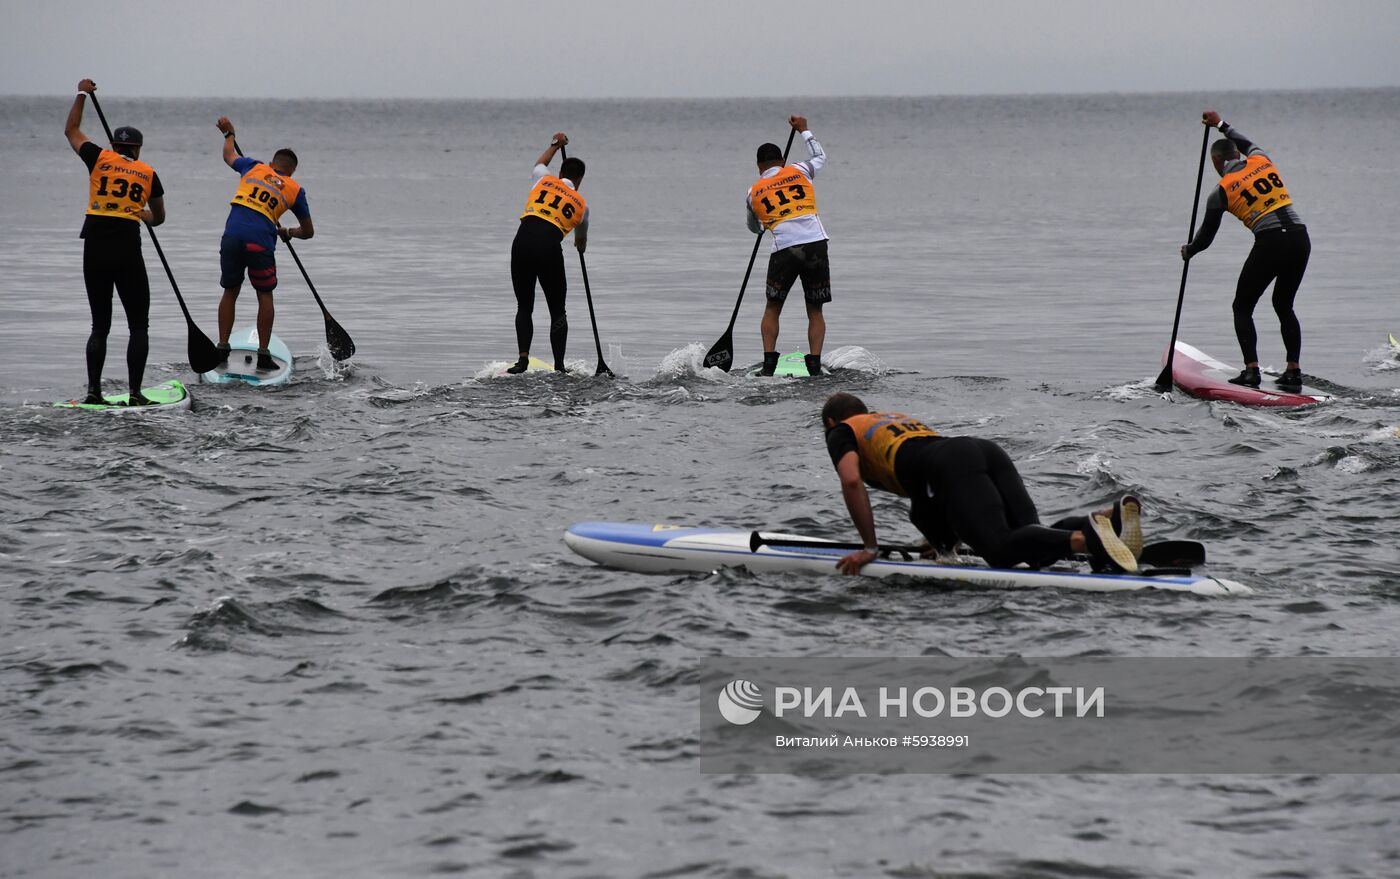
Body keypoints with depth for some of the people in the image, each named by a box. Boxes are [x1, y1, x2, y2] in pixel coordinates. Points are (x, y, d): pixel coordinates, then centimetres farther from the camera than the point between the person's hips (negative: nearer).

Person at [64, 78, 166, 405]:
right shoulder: (148, 174, 7)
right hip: (128, 251, -1)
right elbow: (159, 218, 22)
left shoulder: (100, 159, 5)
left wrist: (82, 95, 33)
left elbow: (71, 131, 22)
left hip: (95, 250, 1)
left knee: (100, 325, 11)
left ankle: (93, 390, 4)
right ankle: (135, 393, -2)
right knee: (138, 326, 7)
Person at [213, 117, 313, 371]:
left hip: (232, 236, 2)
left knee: (230, 292, 16)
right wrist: (287, 233, 43)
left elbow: (229, 156, 41)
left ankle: (222, 347, 14)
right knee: (265, 296, 10)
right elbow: (308, 232, 23)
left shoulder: (254, 168, 18)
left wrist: (229, 134, 60)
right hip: (260, 243, -2)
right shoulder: (295, 190, 15)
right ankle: (263, 354, 7)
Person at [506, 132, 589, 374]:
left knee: (524, 306, 13)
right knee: (557, 311, 10)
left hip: (523, 240, 2)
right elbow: (581, 237, 38)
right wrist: (581, 245, 61)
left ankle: (523, 358, -2)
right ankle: (559, 366, 4)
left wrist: (555, 145, 60)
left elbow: (540, 164, 45)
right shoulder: (581, 204, 18)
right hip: (549, 247, -1)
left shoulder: (544, 180, 18)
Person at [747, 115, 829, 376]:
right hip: (816, 244, 1)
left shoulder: (753, 193, 12)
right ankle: (814, 364, -1)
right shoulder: (799, 172, 11)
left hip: (784, 250, -1)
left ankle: (769, 363, 3)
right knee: (815, 310, 10)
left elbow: (754, 228, 28)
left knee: (772, 308, 14)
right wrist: (804, 130, 44)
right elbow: (820, 157, 33)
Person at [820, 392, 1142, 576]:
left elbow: (852, 481, 3)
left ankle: (1084, 538, -46)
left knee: (1003, 552, -21)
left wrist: (869, 547, 8)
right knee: (1031, 544, -4)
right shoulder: (901, 419, 43)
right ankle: (1112, 516, -28)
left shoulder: (841, 432, 23)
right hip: (985, 449, 7)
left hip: (949, 464, -7)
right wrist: (947, 539, 43)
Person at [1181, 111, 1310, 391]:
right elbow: (1248, 144, 41)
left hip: (1270, 242, -5)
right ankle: (1294, 372, 12)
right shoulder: (1262, 160, 13)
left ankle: (1252, 369, -5)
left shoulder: (1221, 192, 1)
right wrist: (1221, 125, 49)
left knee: (1243, 307, 10)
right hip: (1300, 237, 5)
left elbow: (1206, 237, 12)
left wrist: (1188, 251, 32)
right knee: (1284, 306, 21)